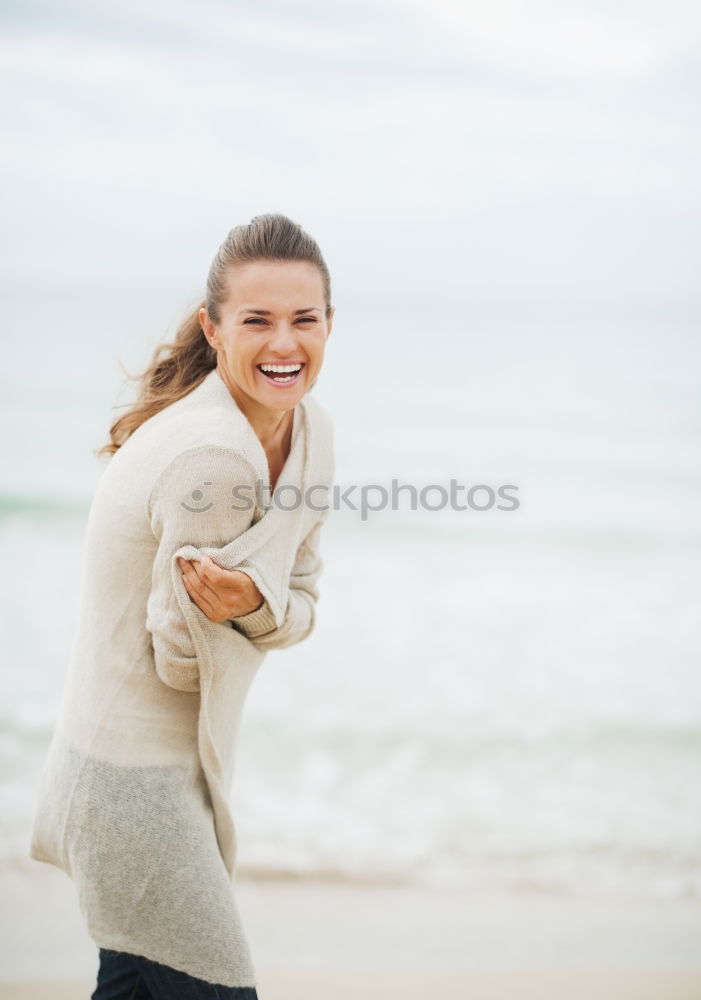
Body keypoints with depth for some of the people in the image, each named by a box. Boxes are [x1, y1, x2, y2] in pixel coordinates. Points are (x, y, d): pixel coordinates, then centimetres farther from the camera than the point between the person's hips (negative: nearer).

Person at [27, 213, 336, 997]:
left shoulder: (310, 430, 1)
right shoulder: (210, 460, -26)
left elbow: (301, 603, 4)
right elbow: (183, 657, -17)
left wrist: (255, 602, -15)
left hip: (173, 766, 9)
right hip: (136, 780, -9)